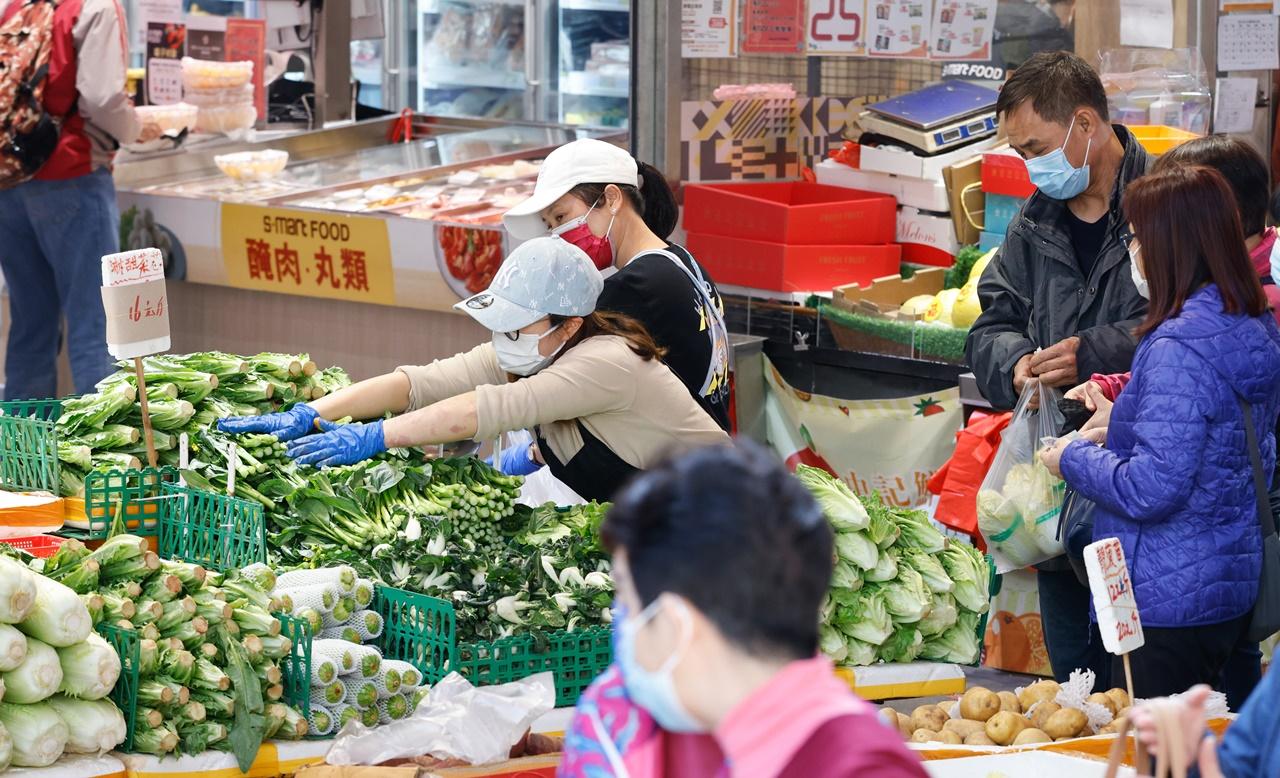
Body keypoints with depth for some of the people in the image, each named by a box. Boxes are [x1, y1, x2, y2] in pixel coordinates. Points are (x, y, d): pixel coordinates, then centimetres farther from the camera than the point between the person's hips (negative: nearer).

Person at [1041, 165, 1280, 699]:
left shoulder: (1179, 346, -20)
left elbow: (1150, 490, -23)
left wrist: (1073, 458, -7)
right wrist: (1120, 427, 17)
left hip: (1167, 601, -9)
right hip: (1232, 590, 9)